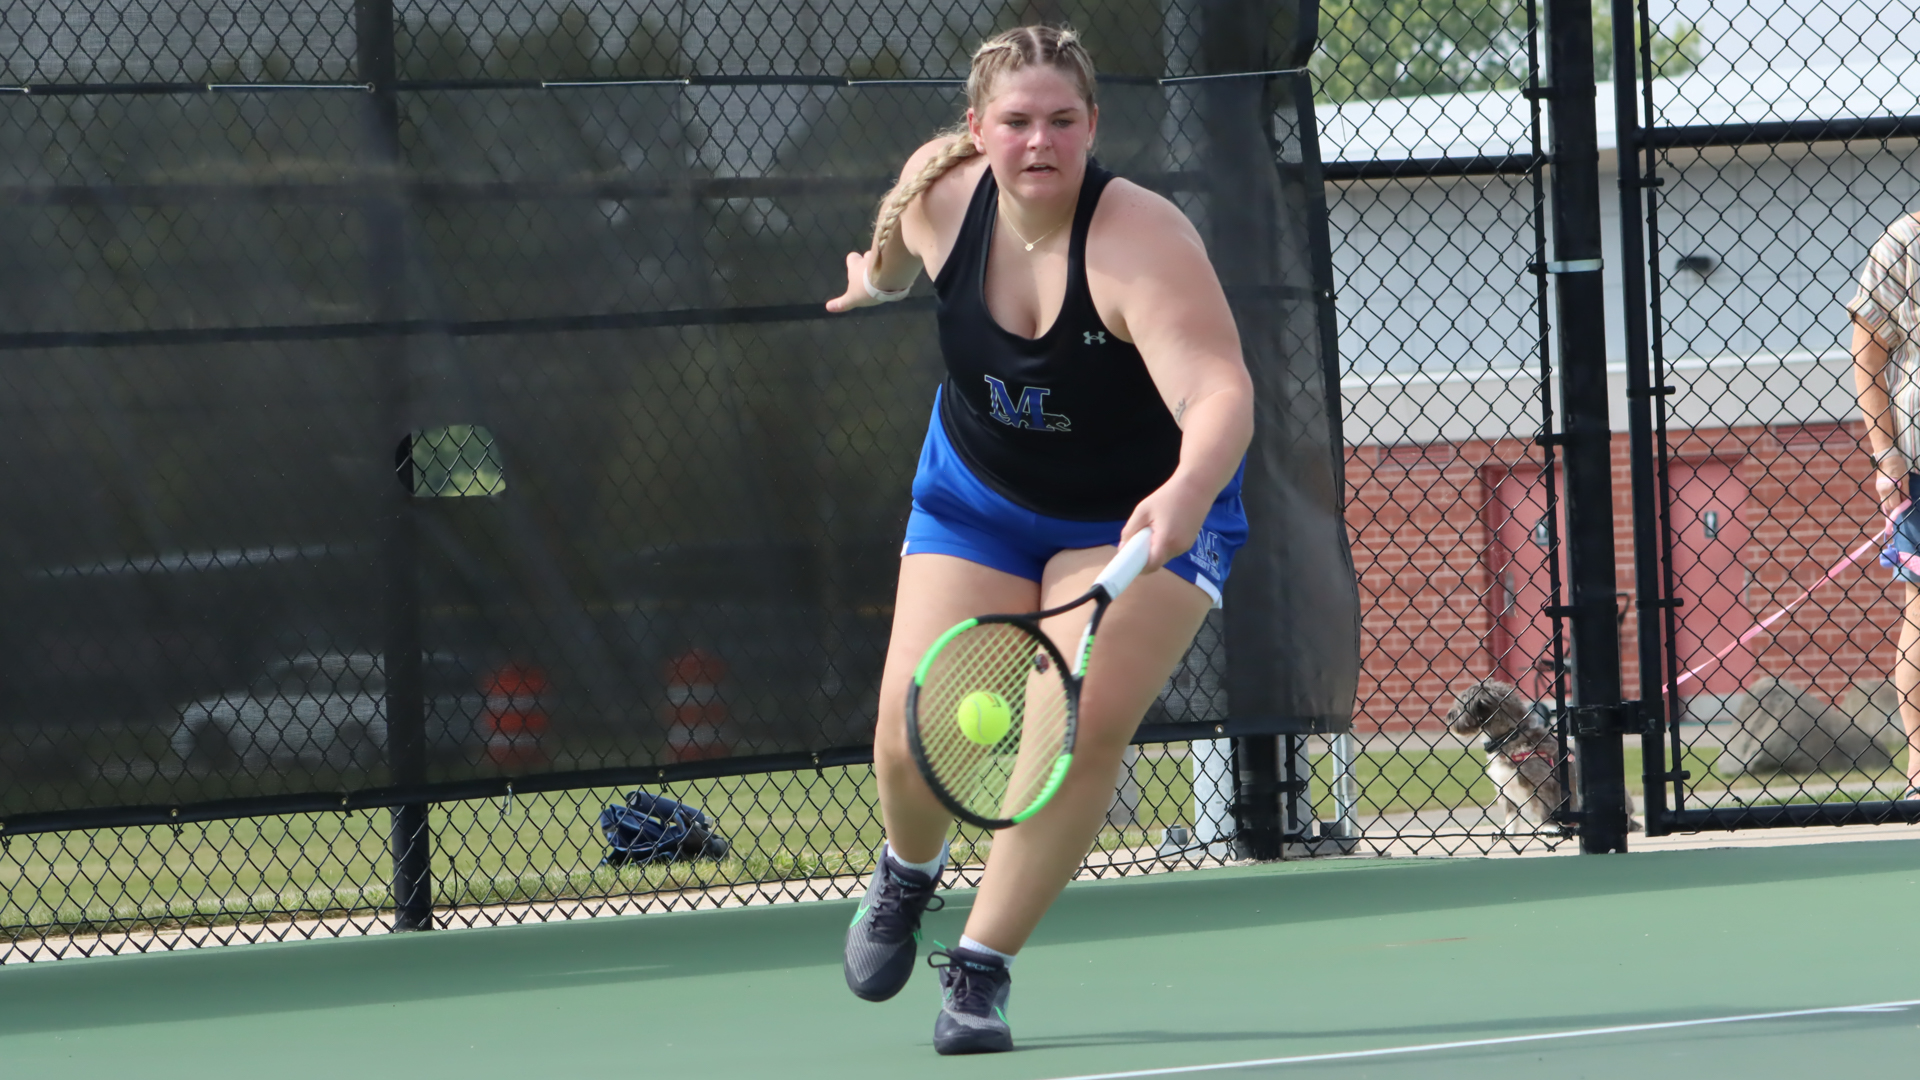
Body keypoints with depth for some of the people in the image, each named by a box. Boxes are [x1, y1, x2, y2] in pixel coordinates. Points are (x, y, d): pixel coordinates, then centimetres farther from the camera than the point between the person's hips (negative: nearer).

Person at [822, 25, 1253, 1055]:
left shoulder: (1140, 244, -35)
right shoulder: (939, 193, -19)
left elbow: (1221, 393, -49)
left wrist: (1187, 493, -69)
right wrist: (879, 277, 32)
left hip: (1145, 511, -3)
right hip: (979, 497, 3)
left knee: (1083, 728, -21)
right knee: (918, 738, -7)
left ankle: (980, 968, -3)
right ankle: (907, 871, 30)